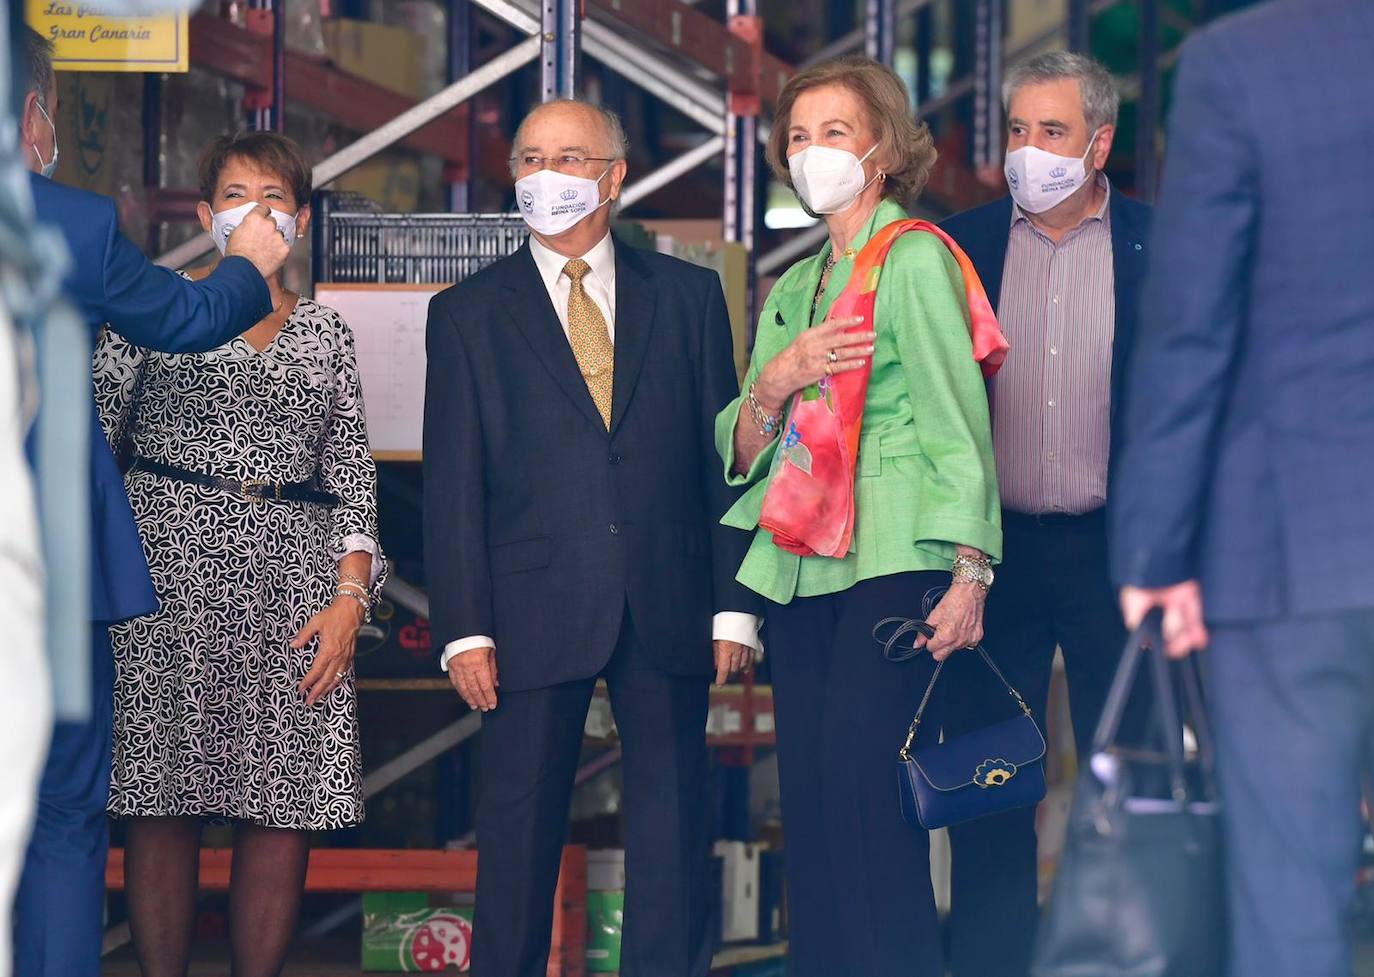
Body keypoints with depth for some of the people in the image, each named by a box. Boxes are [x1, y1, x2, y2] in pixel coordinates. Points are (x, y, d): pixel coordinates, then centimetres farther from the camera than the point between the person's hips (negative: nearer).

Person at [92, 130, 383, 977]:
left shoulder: (326, 335, 15)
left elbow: (353, 476, 11)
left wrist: (350, 596, -2)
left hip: (292, 580, 2)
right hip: (171, 567, -2)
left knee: (287, 806, -4)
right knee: (164, 807, -4)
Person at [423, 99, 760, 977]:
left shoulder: (687, 295, 10)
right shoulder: (470, 314, 7)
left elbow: (724, 457, 8)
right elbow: (454, 486, 2)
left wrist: (734, 604, 0)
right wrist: (465, 630, -7)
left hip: (667, 609, 1)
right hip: (536, 612, -1)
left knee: (672, 823, 4)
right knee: (520, 828, 3)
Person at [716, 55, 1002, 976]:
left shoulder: (915, 260, -1)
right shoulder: (792, 289, 20)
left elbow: (958, 424, -7)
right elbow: (741, 453, 19)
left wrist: (968, 575, -15)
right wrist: (772, 385, -4)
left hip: (891, 560, -7)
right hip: (801, 571, 7)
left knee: (863, 790, -15)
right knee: (808, 800, 3)